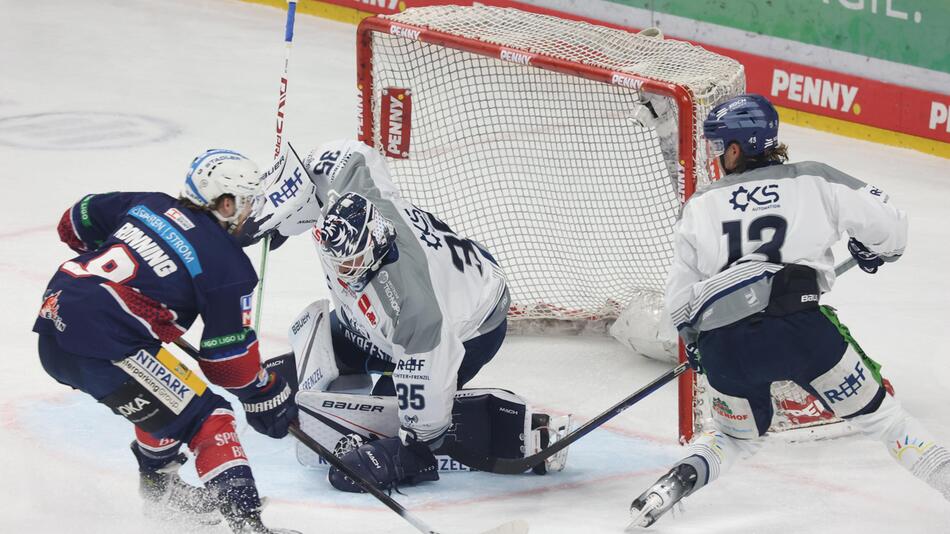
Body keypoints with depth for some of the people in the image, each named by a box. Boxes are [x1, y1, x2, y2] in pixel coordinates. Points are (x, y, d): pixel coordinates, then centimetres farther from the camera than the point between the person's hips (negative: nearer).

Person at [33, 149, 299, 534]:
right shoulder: (228, 264, -3)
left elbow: (77, 222, 27)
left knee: (164, 394, 30)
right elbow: (229, 356, 1)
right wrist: (268, 400, 15)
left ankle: (160, 488, 46)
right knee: (203, 417, -3)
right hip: (102, 344, -9)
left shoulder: (149, 204, 16)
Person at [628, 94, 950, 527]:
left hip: (723, 342, 2)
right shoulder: (812, 181, 10)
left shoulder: (700, 205, 17)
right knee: (874, 414, 13)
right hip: (800, 327, -2)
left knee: (737, 435, 27)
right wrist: (874, 250, 32)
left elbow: (680, 296, 19)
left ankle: (678, 480, 4)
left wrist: (693, 338, 38)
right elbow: (885, 221, 9)